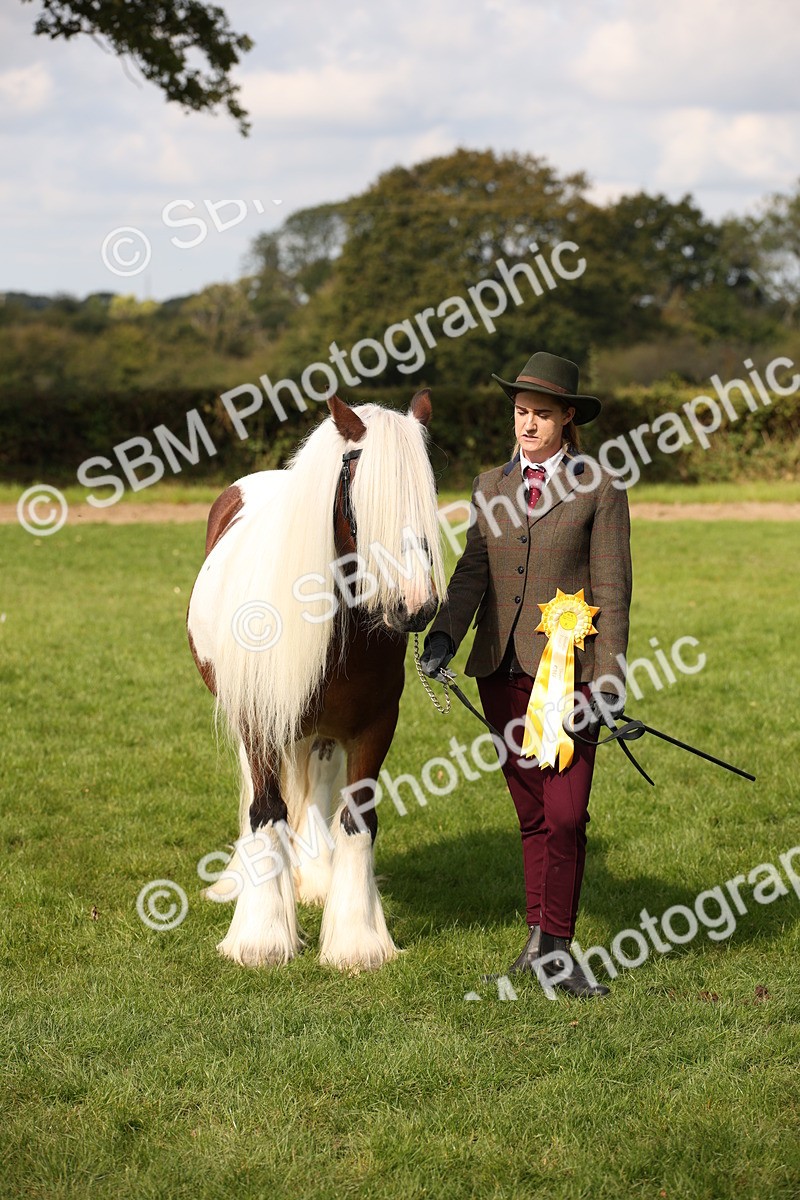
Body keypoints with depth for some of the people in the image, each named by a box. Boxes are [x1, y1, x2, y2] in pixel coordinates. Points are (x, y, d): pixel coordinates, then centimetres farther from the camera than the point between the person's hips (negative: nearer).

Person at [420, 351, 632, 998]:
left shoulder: (599, 489, -1)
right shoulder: (491, 487, 12)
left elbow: (612, 593, -4)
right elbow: (473, 572, 5)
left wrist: (610, 682, -10)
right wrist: (445, 634, -12)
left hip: (568, 670, -4)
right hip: (503, 670, 4)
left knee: (566, 815, -8)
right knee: (531, 813, 11)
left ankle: (555, 946, 2)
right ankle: (541, 939, 18)